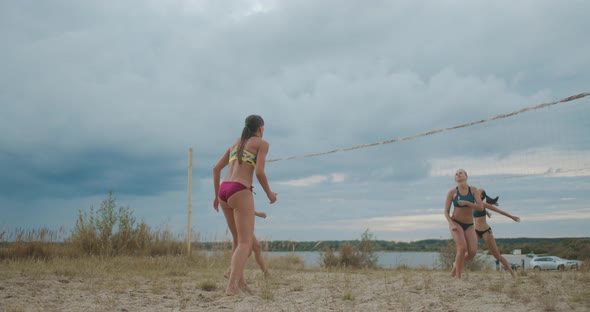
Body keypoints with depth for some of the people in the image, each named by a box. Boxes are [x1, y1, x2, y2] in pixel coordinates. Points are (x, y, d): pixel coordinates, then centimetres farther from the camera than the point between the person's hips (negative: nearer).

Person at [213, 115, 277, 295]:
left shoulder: (235, 144, 26)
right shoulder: (263, 143, 6)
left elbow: (216, 168, 20)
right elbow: (259, 172, -7)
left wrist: (217, 196, 26)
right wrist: (269, 193, 9)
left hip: (224, 192, 7)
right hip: (240, 193, -7)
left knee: (247, 240, 16)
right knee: (245, 243, -9)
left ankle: (239, 280, 4)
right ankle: (232, 287, -25)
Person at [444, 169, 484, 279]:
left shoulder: (473, 190, 0)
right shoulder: (452, 192, -4)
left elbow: (480, 207, -9)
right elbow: (446, 212, -2)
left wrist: (466, 203, -22)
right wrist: (451, 224, -18)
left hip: (469, 225, 3)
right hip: (456, 223, -2)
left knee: (472, 251, -12)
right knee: (462, 247, -23)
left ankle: (456, 265, 18)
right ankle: (458, 276, -8)